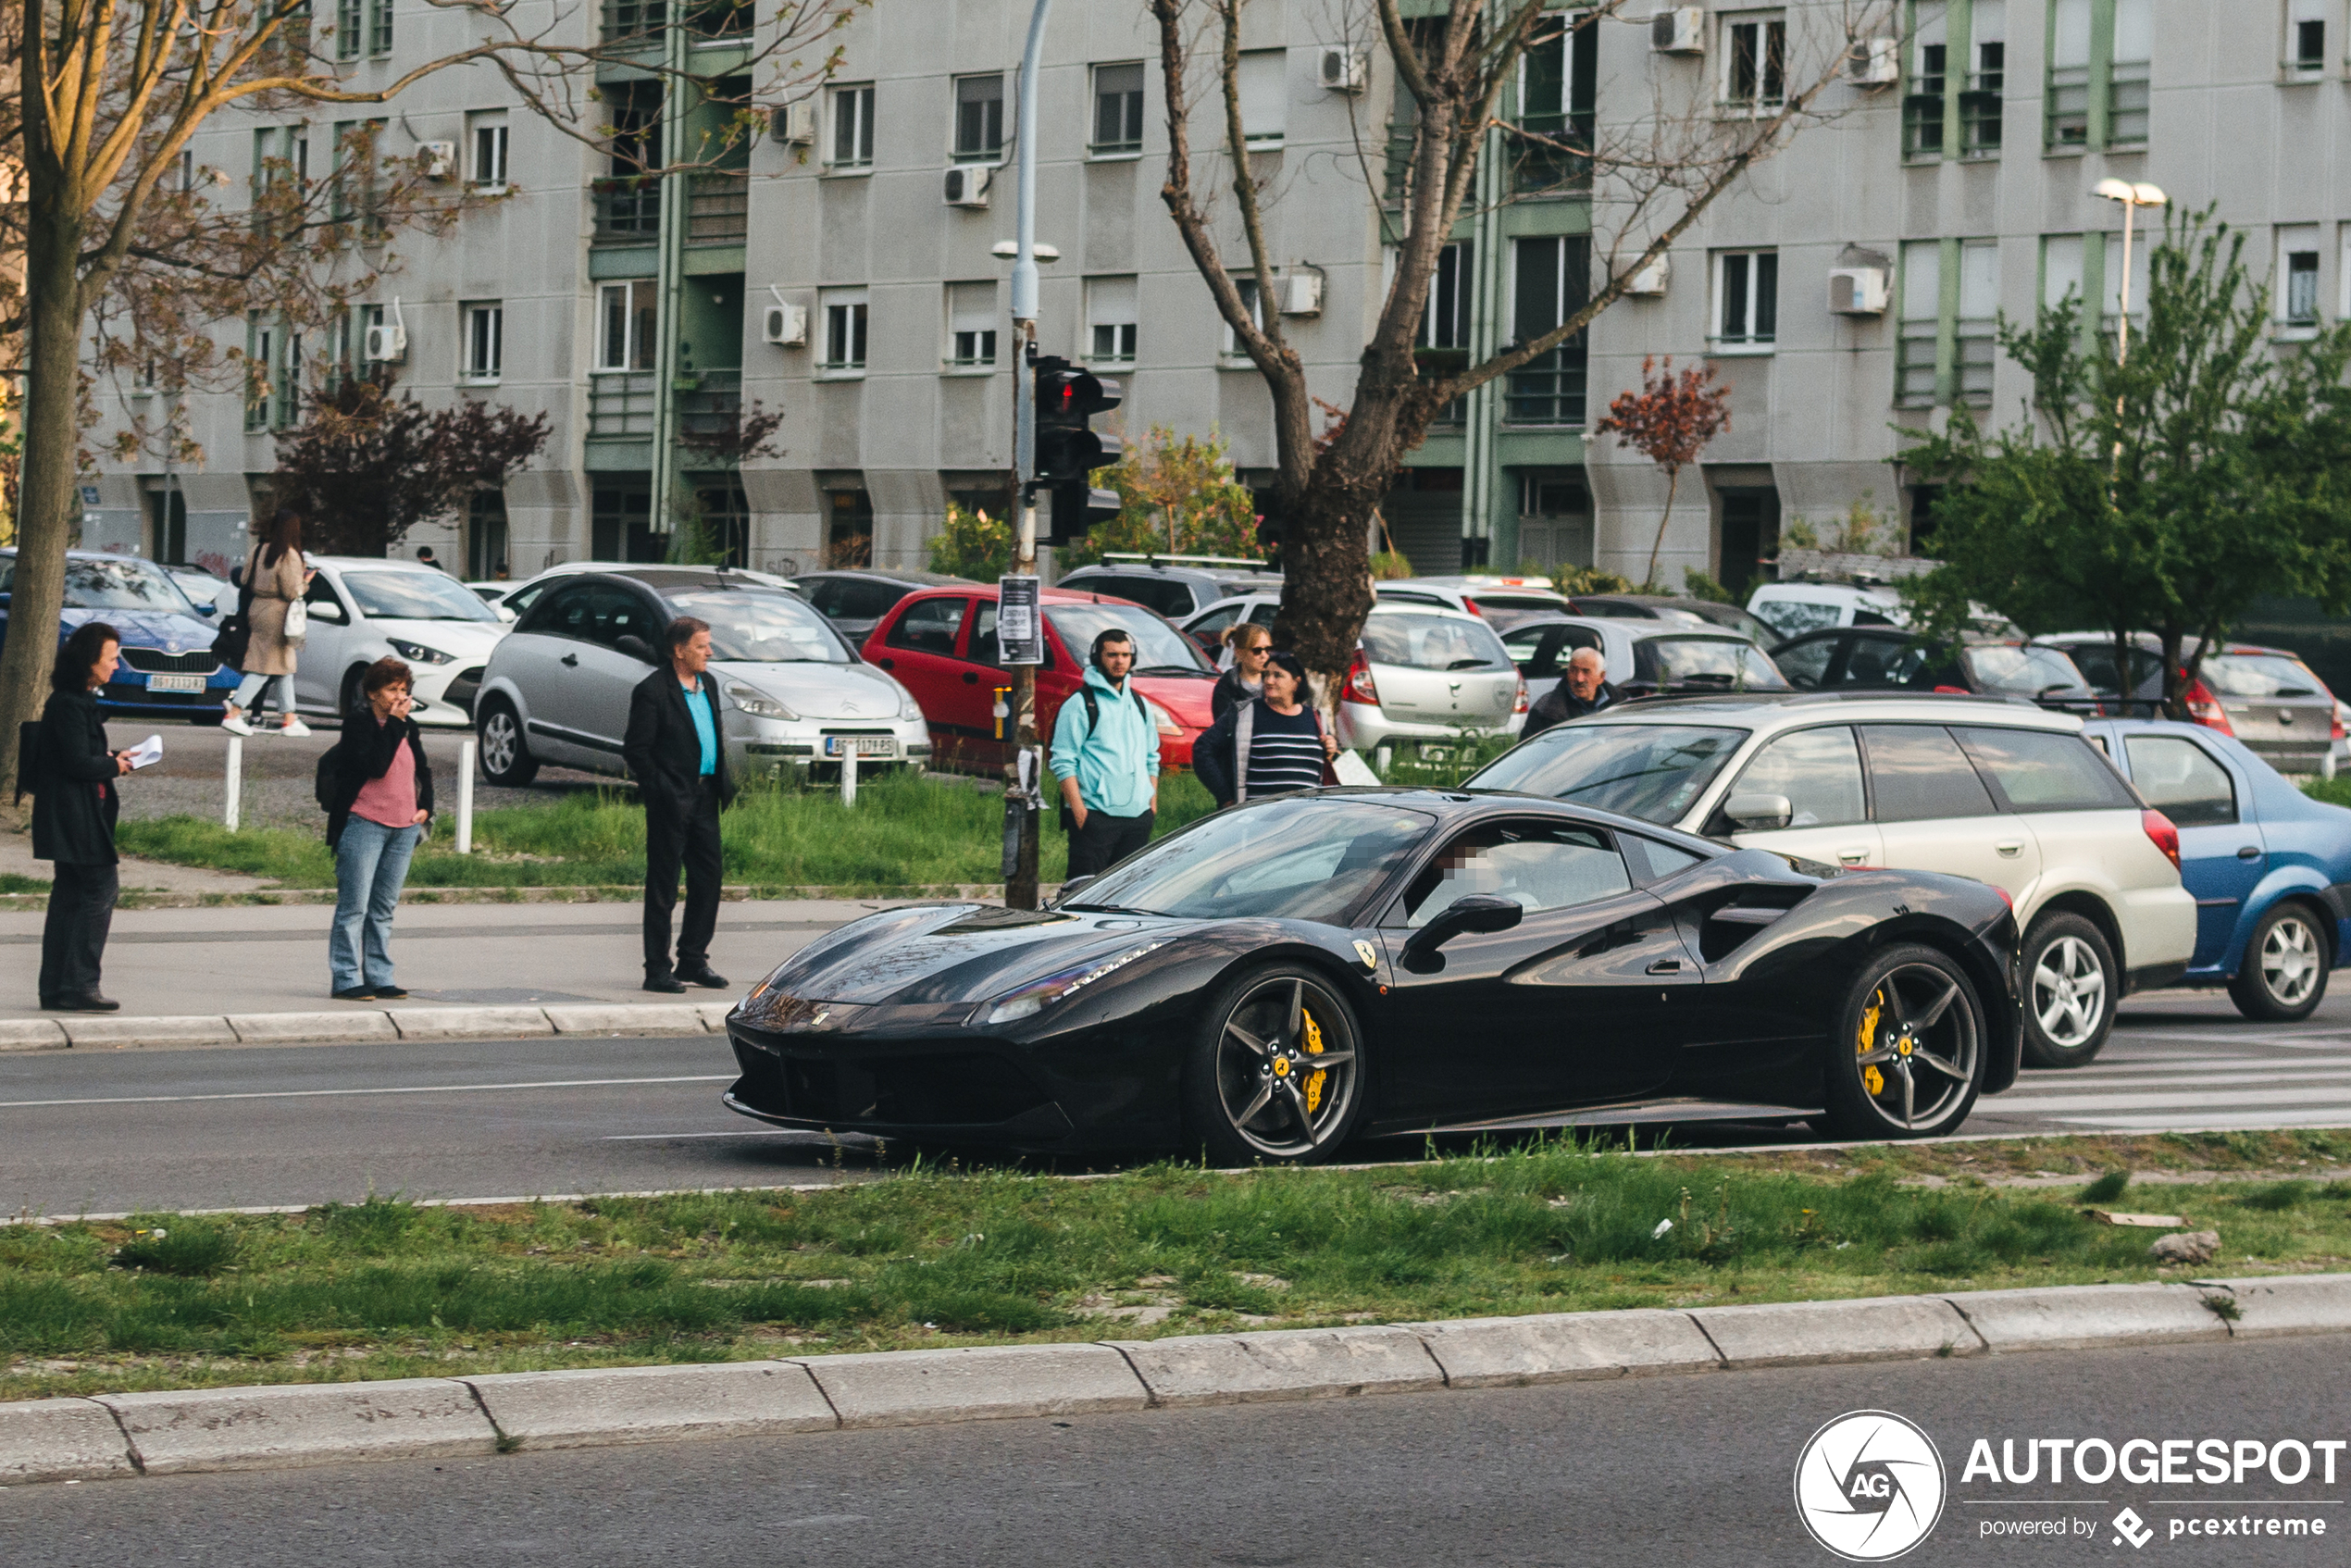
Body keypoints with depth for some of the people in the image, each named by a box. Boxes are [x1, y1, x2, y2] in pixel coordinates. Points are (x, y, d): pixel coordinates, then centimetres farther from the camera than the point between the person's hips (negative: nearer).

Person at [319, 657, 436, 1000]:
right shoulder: (357, 723, -6)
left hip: (404, 829, 6)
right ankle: (346, 979, -5)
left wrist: (425, 807, 14)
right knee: (354, 906, -6)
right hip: (364, 825, -6)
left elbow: (423, 770, 27)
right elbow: (376, 766, -20)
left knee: (384, 910, 10)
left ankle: (379, 978, 14)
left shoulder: (408, 728, 14)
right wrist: (394, 723, -17)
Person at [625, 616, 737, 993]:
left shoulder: (708, 684, 11)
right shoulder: (652, 692, -12)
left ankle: (693, 961, 21)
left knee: (708, 876, 10)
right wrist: (660, 792, -15)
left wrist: (722, 782, 11)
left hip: (704, 797, 7)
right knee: (662, 886, 0)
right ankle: (657, 969, 5)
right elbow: (635, 750, -11)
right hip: (672, 802, -7)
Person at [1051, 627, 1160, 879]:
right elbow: (1063, 762, -8)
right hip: (1095, 814, -6)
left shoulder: (1139, 704, 18)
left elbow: (1152, 758, 25)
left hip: (1138, 813, 6)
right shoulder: (1081, 704, -3)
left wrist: (1153, 799, 12)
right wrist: (1077, 808, -15)